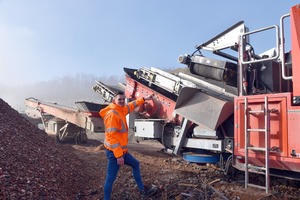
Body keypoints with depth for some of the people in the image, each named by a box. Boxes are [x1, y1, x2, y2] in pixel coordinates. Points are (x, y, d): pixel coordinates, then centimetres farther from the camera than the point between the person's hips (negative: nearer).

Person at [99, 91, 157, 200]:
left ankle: (143, 190, 38)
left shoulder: (121, 110, 7)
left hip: (122, 150, 11)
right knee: (111, 177, -3)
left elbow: (131, 106, 29)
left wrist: (144, 99, 31)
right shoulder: (112, 114, -22)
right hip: (114, 152, -11)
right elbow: (112, 136, -25)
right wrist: (118, 155, -26)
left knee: (135, 164, 24)